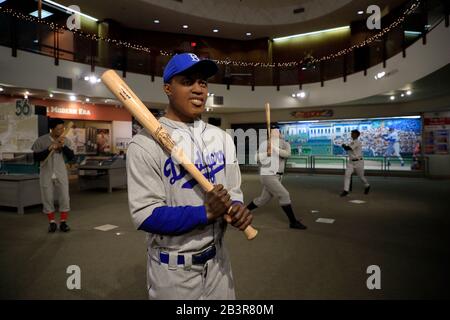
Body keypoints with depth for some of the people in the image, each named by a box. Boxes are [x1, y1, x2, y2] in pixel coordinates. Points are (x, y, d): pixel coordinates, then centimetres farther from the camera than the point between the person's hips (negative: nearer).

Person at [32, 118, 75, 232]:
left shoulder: (66, 141, -2)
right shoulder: (41, 140, -8)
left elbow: (71, 157, -7)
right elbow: (36, 157, -10)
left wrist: (63, 146, -19)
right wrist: (49, 149, -20)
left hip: (61, 174, 1)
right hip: (46, 174, -1)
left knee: (64, 198, 0)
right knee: (47, 199, 7)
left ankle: (63, 222, 13)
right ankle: (52, 222, 21)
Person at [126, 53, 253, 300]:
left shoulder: (221, 138, 4)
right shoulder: (146, 144, -16)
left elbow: (233, 192, 5)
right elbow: (145, 215, -19)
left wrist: (236, 209, -17)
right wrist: (205, 213, -26)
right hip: (172, 269, -5)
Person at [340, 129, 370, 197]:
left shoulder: (357, 142, -17)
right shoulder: (352, 142, 10)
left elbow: (348, 148, -23)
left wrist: (343, 145, -6)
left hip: (358, 162, -6)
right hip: (351, 161, 6)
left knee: (361, 176, 10)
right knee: (347, 174, -10)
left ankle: (367, 186, 39)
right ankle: (346, 190, -11)